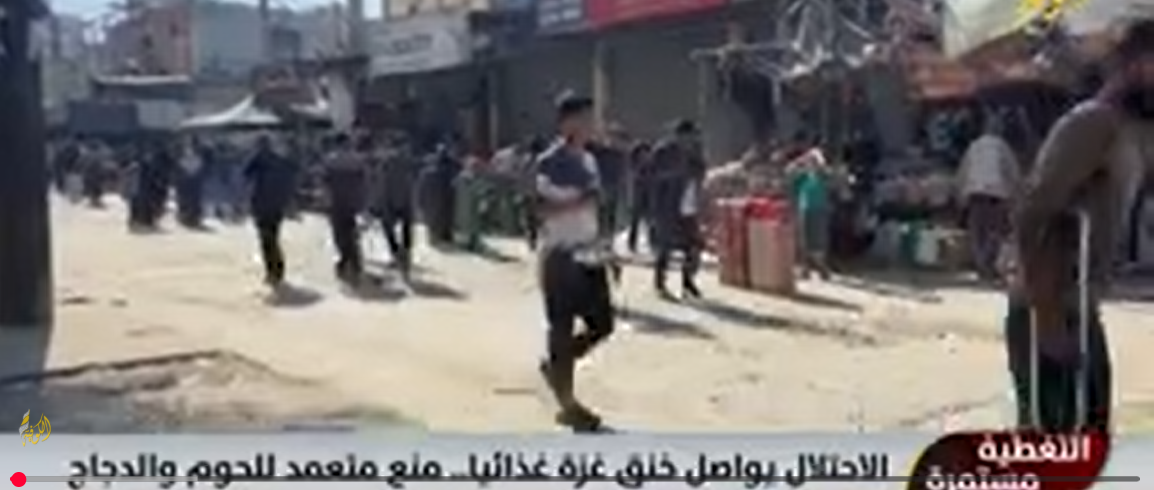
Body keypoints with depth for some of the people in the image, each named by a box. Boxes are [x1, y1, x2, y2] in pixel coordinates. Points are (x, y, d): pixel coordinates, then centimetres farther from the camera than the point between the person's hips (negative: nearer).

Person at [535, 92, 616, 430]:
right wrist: (582, 200, -26)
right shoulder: (550, 162, -13)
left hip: (589, 253, 8)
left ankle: (555, 366, 32)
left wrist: (603, 245, 15)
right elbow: (545, 209, -19)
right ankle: (568, 405, 9)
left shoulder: (588, 160, 13)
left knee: (602, 324, 9)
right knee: (562, 328, 0)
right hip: (561, 255, -8)